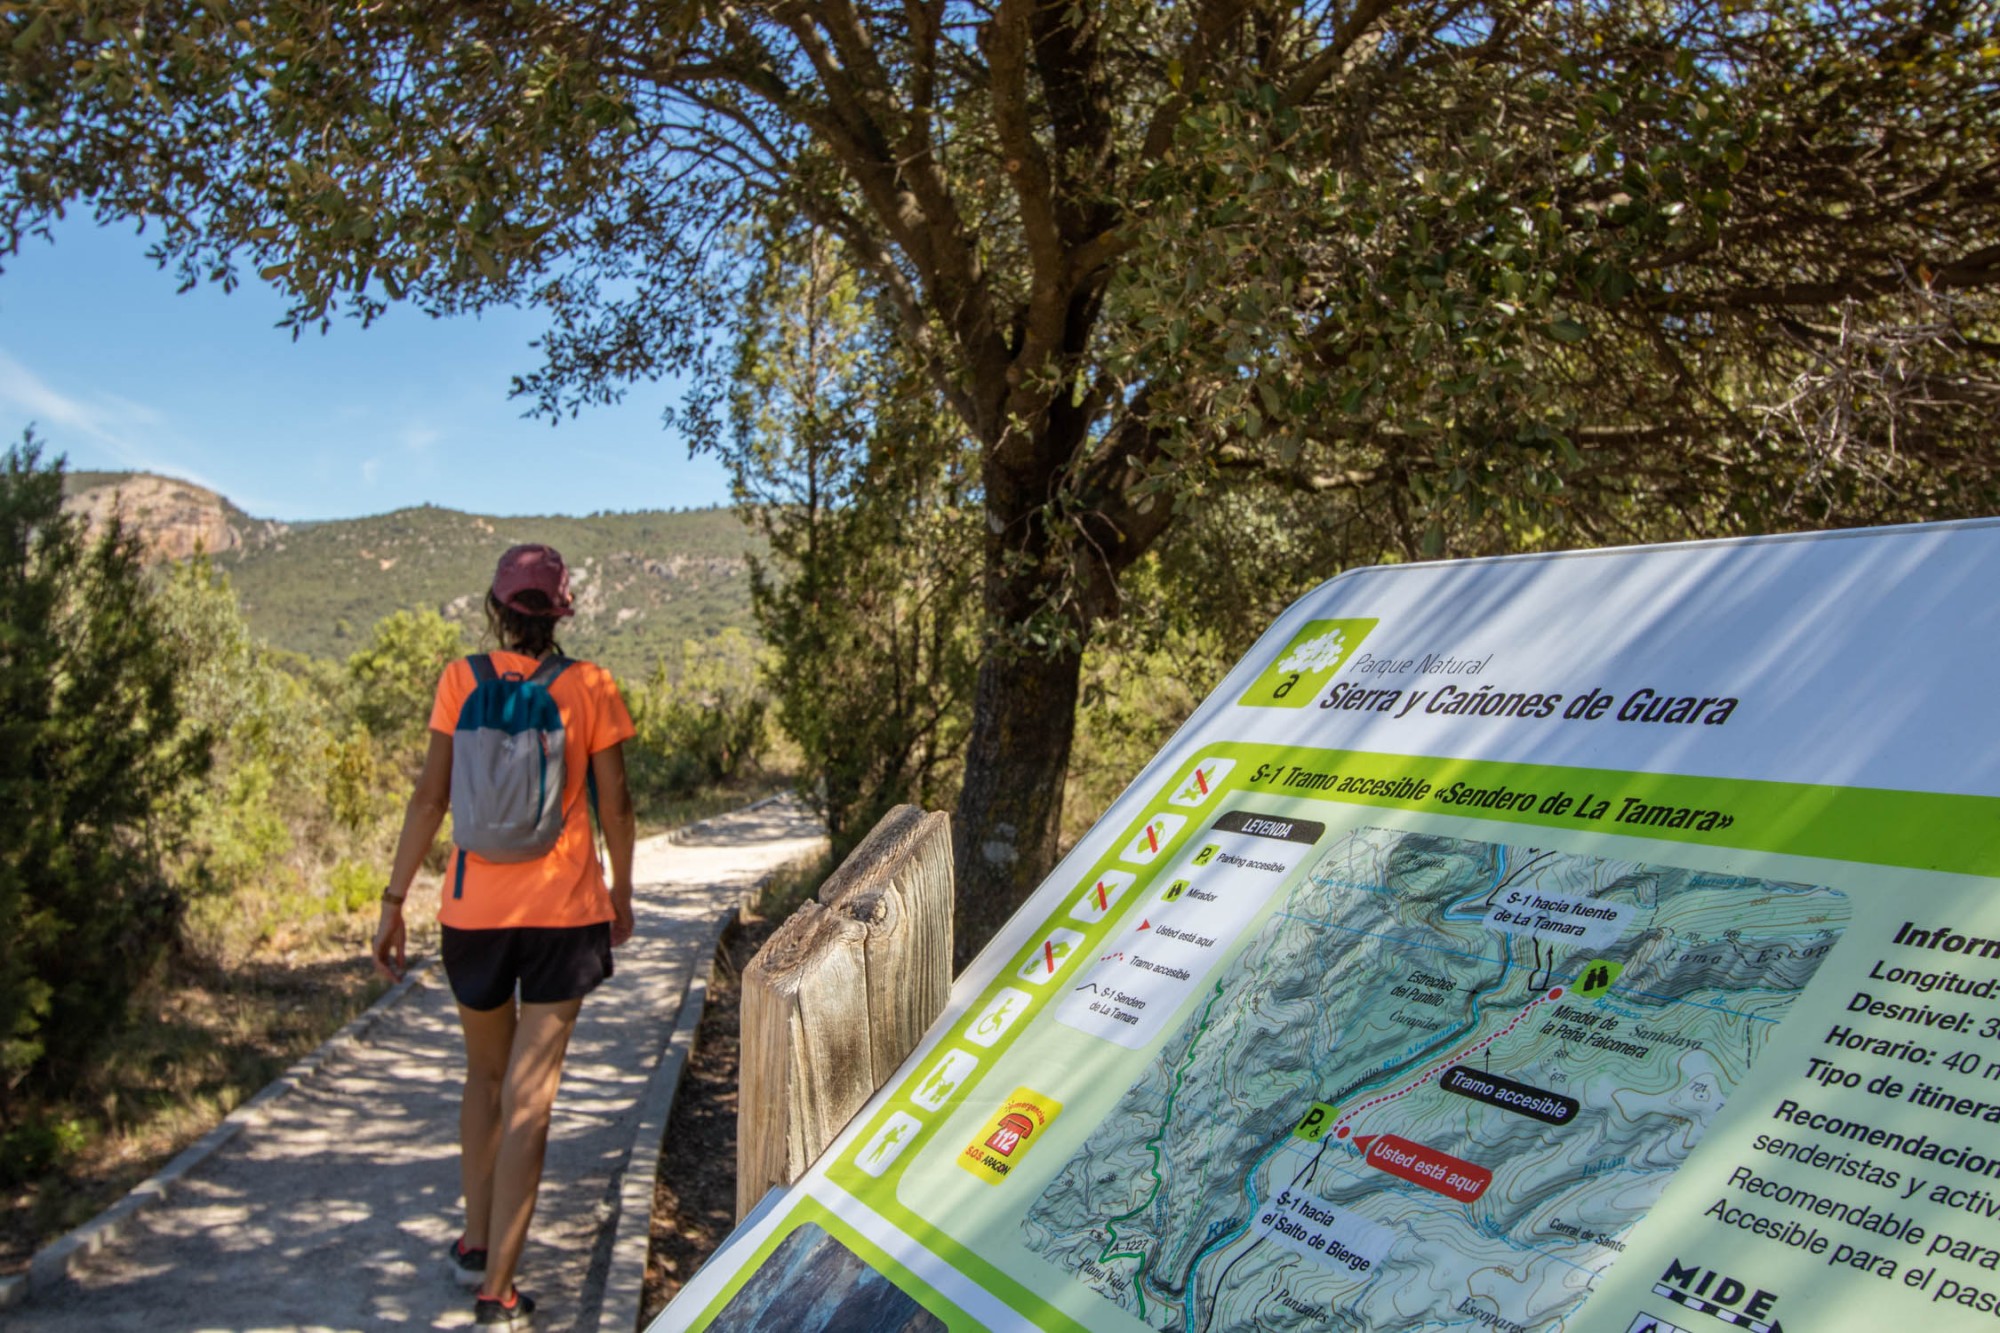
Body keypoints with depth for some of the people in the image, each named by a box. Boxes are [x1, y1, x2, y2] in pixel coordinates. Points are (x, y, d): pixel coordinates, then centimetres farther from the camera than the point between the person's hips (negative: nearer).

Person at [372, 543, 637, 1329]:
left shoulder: (463, 680, -1)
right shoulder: (590, 687, -2)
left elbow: (431, 797, -5)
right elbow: (614, 802, 0)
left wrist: (394, 900, 1)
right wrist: (621, 891, 14)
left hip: (476, 907, 1)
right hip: (565, 909, -1)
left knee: (486, 1074, 22)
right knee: (529, 1095, 2)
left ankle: (476, 1244, 32)